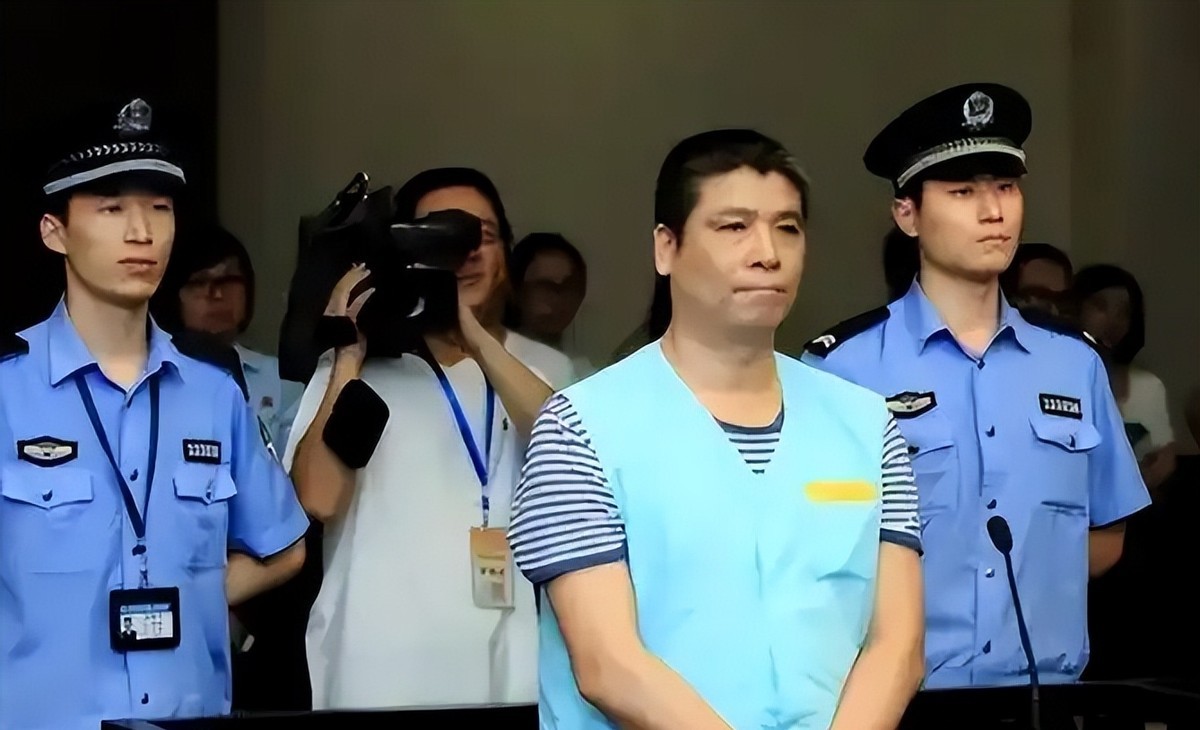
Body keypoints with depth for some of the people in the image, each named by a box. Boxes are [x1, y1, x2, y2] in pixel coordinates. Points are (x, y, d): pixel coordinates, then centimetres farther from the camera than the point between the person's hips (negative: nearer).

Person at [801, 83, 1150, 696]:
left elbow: (1105, 536, 14)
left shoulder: (1076, 363, 5)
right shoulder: (842, 365, -9)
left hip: (1047, 689, 4)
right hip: (900, 692, -4)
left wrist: (1031, 585, 0)